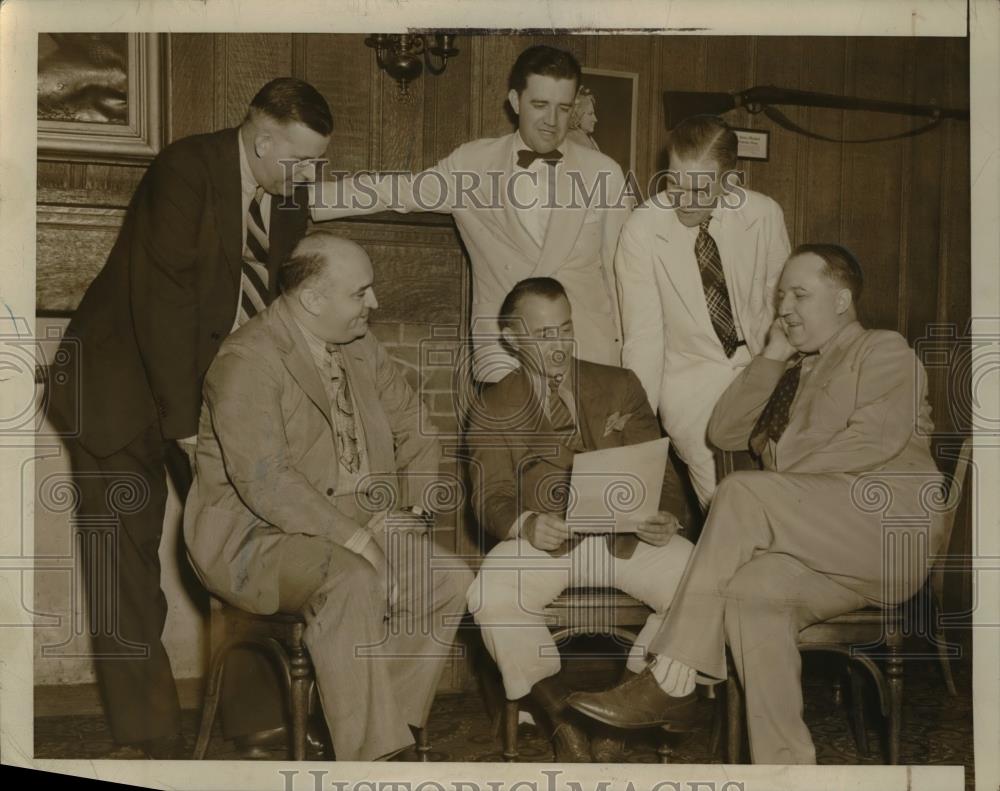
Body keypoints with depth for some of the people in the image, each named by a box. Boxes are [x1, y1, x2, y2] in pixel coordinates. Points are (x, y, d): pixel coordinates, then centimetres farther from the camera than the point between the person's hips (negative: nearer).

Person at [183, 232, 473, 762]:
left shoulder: (361, 347, 9)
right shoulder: (248, 360, -16)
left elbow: (413, 429, 15)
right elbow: (265, 480, -26)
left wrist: (409, 508, -1)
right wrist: (353, 537, -28)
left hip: (358, 525, 8)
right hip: (256, 537, -7)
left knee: (451, 580, -11)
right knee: (353, 582, -34)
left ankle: (388, 721, 0)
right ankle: (370, 751, -23)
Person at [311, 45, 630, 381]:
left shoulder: (605, 173, 4)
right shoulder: (471, 164, 4)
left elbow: (620, 271, 9)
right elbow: (389, 191, 7)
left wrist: (628, 353, 9)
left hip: (590, 353, 1)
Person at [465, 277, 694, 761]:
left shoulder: (619, 386, 13)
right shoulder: (494, 410, 8)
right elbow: (492, 499, -1)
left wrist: (663, 516, -15)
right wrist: (528, 525, -25)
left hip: (628, 534, 2)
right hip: (544, 538, -1)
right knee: (491, 596, -32)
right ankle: (562, 716, -11)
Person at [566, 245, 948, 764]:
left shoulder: (884, 351, 7)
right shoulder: (794, 373, 27)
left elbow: (877, 440, -11)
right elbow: (724, 433, 16)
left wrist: (781, 464, -11)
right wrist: (771, 358, 10)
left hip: (891, 530, -5)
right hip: (824, 551, 5)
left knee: (742, 494, -27)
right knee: (752, 588, -30)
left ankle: (670, 684, -27)